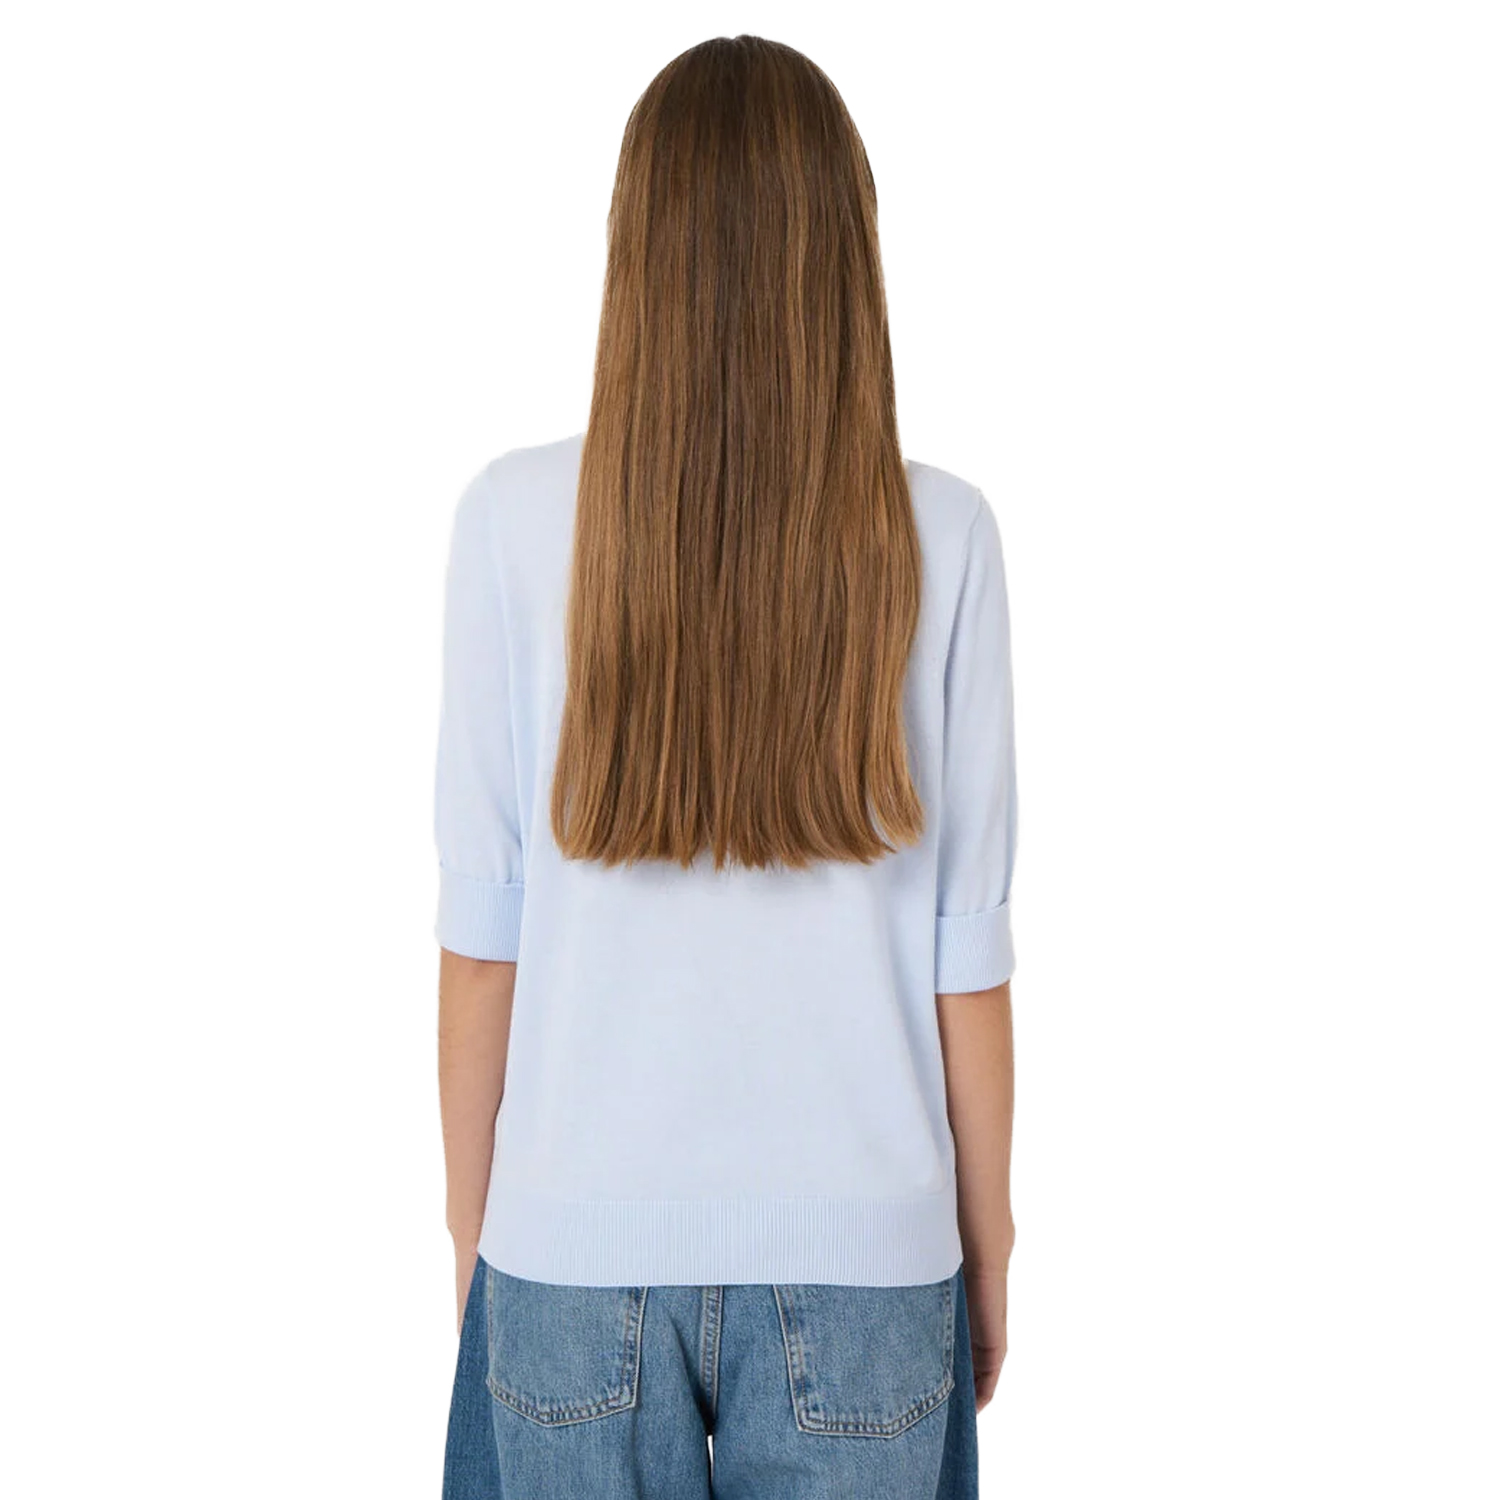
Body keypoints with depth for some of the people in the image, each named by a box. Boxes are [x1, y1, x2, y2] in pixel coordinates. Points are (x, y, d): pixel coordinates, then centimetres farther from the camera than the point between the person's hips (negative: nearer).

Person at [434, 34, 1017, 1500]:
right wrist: (988, 1249, 8)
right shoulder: (938, 537, -10)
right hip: (862, 1246, 1)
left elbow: (481, 927, -6)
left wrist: (472, 1226, 8)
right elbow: (967, 943, -6)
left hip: (578, 1247, 0)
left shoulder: (515, 517, -10)